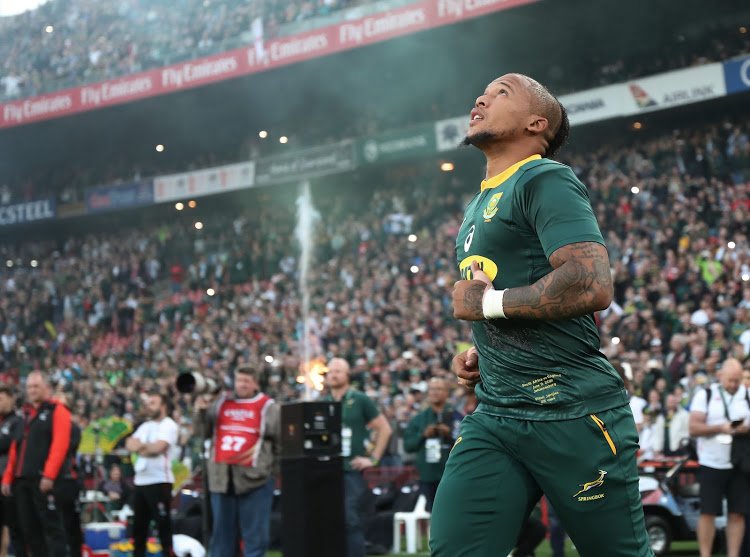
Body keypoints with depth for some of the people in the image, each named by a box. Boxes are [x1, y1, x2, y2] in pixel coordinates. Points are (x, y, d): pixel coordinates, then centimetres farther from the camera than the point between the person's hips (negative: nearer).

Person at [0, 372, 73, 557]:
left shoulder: (57, 411, -2)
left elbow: (60, 445, -14)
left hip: (44, 481, -8)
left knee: (51, 527, -7)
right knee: (29, 529, 8)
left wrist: (49, 475, -22)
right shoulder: (26, 414, 21)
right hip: (23, 480, 8)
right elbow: (15, 449, 22)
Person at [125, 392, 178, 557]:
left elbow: (158, 447, -18)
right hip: (140, 481, 8)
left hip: (159, 481, -8)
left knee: (163, 523, -7)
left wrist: (140, 446, -5)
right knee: (139, 523, 11)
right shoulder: (145, 426, 20)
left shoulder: (169, 425, -4)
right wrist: (147, 448, -12)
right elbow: (130, 444, 6)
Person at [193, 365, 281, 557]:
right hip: (221, 477, 4)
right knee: (222, 530, 11)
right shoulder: (221, 403, 13)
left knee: (254, 532, -3)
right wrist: (200, 413, 0)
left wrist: (276, 470, -2)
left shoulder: (268, 407, 1)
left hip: (254, 477, -4)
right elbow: (205, 433, 16)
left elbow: (281, 442, 1)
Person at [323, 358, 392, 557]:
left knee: (352, 521, -9)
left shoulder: (360, 400, 3)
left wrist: (373, 458, -1)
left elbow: (385, 429, 5)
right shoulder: (322, 404, 13)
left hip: (352, 469, -4)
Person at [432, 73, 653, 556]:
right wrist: (481, 355, 13)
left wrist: (486, 303, -13)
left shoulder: (545, 181, -8)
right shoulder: (479, 205, 21)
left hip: (572, 413, -8)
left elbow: (592, 286, -24)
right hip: (495, 420, 8)